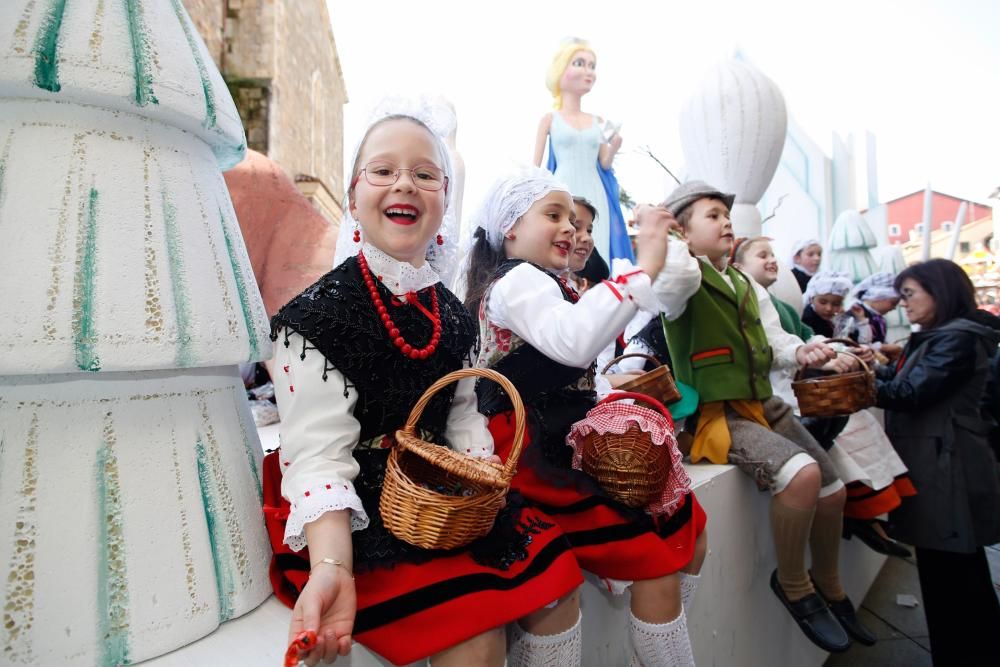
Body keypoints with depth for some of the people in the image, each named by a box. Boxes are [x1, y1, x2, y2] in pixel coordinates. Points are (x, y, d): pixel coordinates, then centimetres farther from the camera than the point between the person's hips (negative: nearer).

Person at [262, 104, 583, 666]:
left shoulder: (452, 314, 5)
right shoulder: (317, 316, -15)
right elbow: (318, 453, -19)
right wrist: (332, 568, -32)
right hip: (362, 511, -6)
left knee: (556, 582, 1)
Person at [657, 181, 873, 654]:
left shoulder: (748, 285, 14)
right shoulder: (682, 280, -11)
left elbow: (773, 344, 12)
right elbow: (680, 278, -38)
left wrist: (800, 353, -10)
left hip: (764, 404, 9)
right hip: (717, 414, -8)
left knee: (833, 490, 12)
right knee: (801, 473, -29)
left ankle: (830, 587, 40)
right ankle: (792, 584, -1)